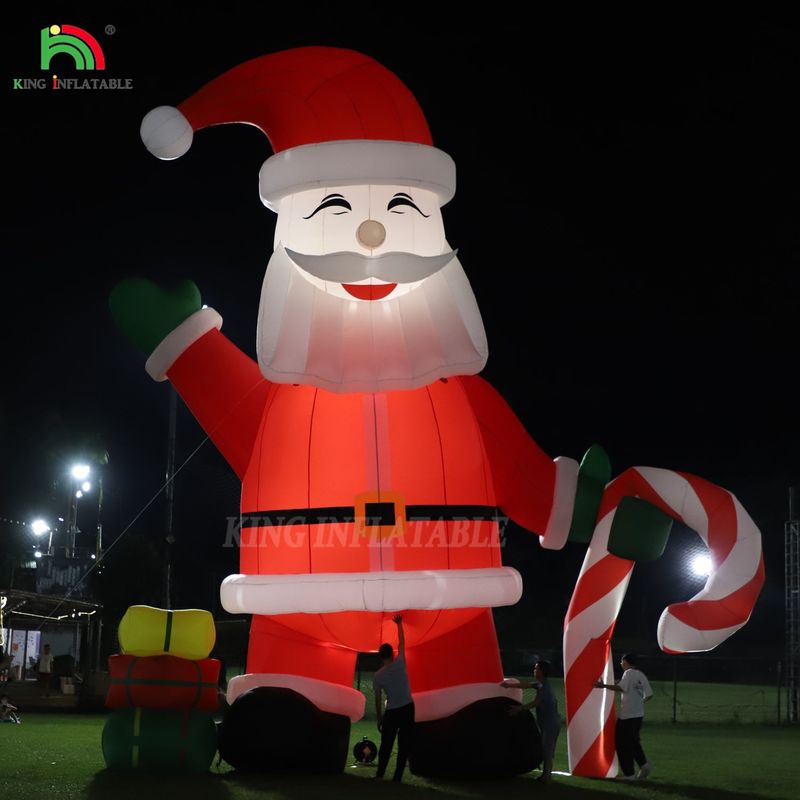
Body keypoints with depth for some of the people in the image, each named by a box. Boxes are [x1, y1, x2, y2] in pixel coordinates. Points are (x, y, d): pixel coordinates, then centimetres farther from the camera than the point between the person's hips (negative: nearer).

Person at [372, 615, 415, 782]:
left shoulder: (378, 676, -5)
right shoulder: (400, 664, -7)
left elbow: (378, 700, -1)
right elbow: (402, 643, 6)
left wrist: (379, 719, 8)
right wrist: (399, 624, 16)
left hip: (391, 712, 0)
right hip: (407, 708, 0)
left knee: (386, 745, 9)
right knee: (404, 745, 3)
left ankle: (380, 775, 6)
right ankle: (397, 777, 1)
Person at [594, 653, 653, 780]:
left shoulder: (628, 673, -10)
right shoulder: (641, 675, 11)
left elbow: (621, 688, -25)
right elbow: (649, 694, 11)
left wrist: (603, 686, -24)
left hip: (627, 716, -8)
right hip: (639, 715, 8)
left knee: (623, 744, 0)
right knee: (634, 742, 19)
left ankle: (629, 773, -1)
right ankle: (644, 764, 2)